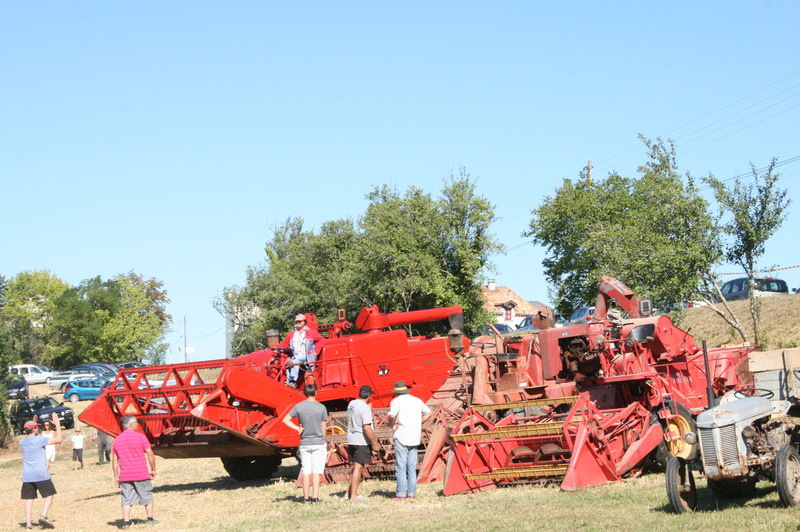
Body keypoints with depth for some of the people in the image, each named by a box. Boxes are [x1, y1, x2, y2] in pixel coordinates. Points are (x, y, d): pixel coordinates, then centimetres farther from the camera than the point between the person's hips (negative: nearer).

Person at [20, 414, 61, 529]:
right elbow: (58, 439, -11)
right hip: (41, 475, -5)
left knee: (28, 498, 8)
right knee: (49, 495, 4)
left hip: (27, 476, 5)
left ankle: (28, 522, 2)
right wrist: (57, 424, -3)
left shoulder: (22, 442, 8)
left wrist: (33, 422, 33)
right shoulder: (40, 439, -11)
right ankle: (43, 516, -13)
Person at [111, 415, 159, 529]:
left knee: (126, 499, 7)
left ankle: (126, 522, 3)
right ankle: (150, 519, 18)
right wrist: (153, 469, 3)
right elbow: (150, 454, -8)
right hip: (141, 474, -3)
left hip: (125, 476, 3)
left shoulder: (117, 440, 5)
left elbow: (114, 460, 8)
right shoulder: (140, 437, -8)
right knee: (147, 496, 12)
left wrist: (116, 476, 14)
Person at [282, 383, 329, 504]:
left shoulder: (299, 406, 0)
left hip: (304, 444, 2)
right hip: (318, 444, -2)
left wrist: (297, 428, 0)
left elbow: (285, 420, -1)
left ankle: (306, 498, 10)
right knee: (316, 471, -2)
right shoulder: (321, 407, -4)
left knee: (306, 471, 6)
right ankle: (315, 497, -6)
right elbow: (323, 428, 0)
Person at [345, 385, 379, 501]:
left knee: (356, 467, 19)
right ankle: (353, 495, 4)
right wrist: (374, 443, -17)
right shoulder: (365, 408, -18)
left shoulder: (351, 404, 8)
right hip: (361, 442, -8)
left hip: (351, 440, 8)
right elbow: (367, 428, -23)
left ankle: (349, 492, 22)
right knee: (358, 468, -1)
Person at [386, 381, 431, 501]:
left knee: (401, 467, -3)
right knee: (412, 467, 10)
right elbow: (428, 413, 22)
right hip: (415, 439, 5)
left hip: (401, 438, -5)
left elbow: (392, 415, -22)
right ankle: (411, 493, 10)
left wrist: (391, 425, -5)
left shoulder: (396, 401, -5)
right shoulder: (417, 400, 13)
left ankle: (401, 494, -5)